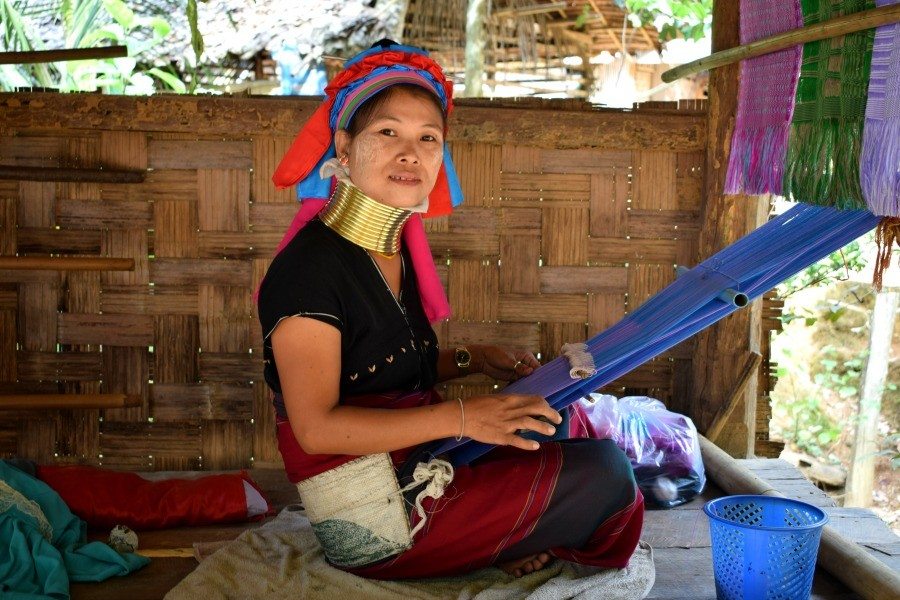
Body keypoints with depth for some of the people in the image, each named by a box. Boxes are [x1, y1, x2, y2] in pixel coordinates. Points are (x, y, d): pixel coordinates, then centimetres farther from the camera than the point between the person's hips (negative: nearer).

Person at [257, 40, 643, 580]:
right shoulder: (308, 268, -19)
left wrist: (472, 360, 2)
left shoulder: (398, 253, 7)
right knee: (606, 474, -7)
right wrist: (461, 417, -26)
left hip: (420, 469, 9)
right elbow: (316, 426, -23)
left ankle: (517, 547, 7)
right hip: (374, 525, -9)